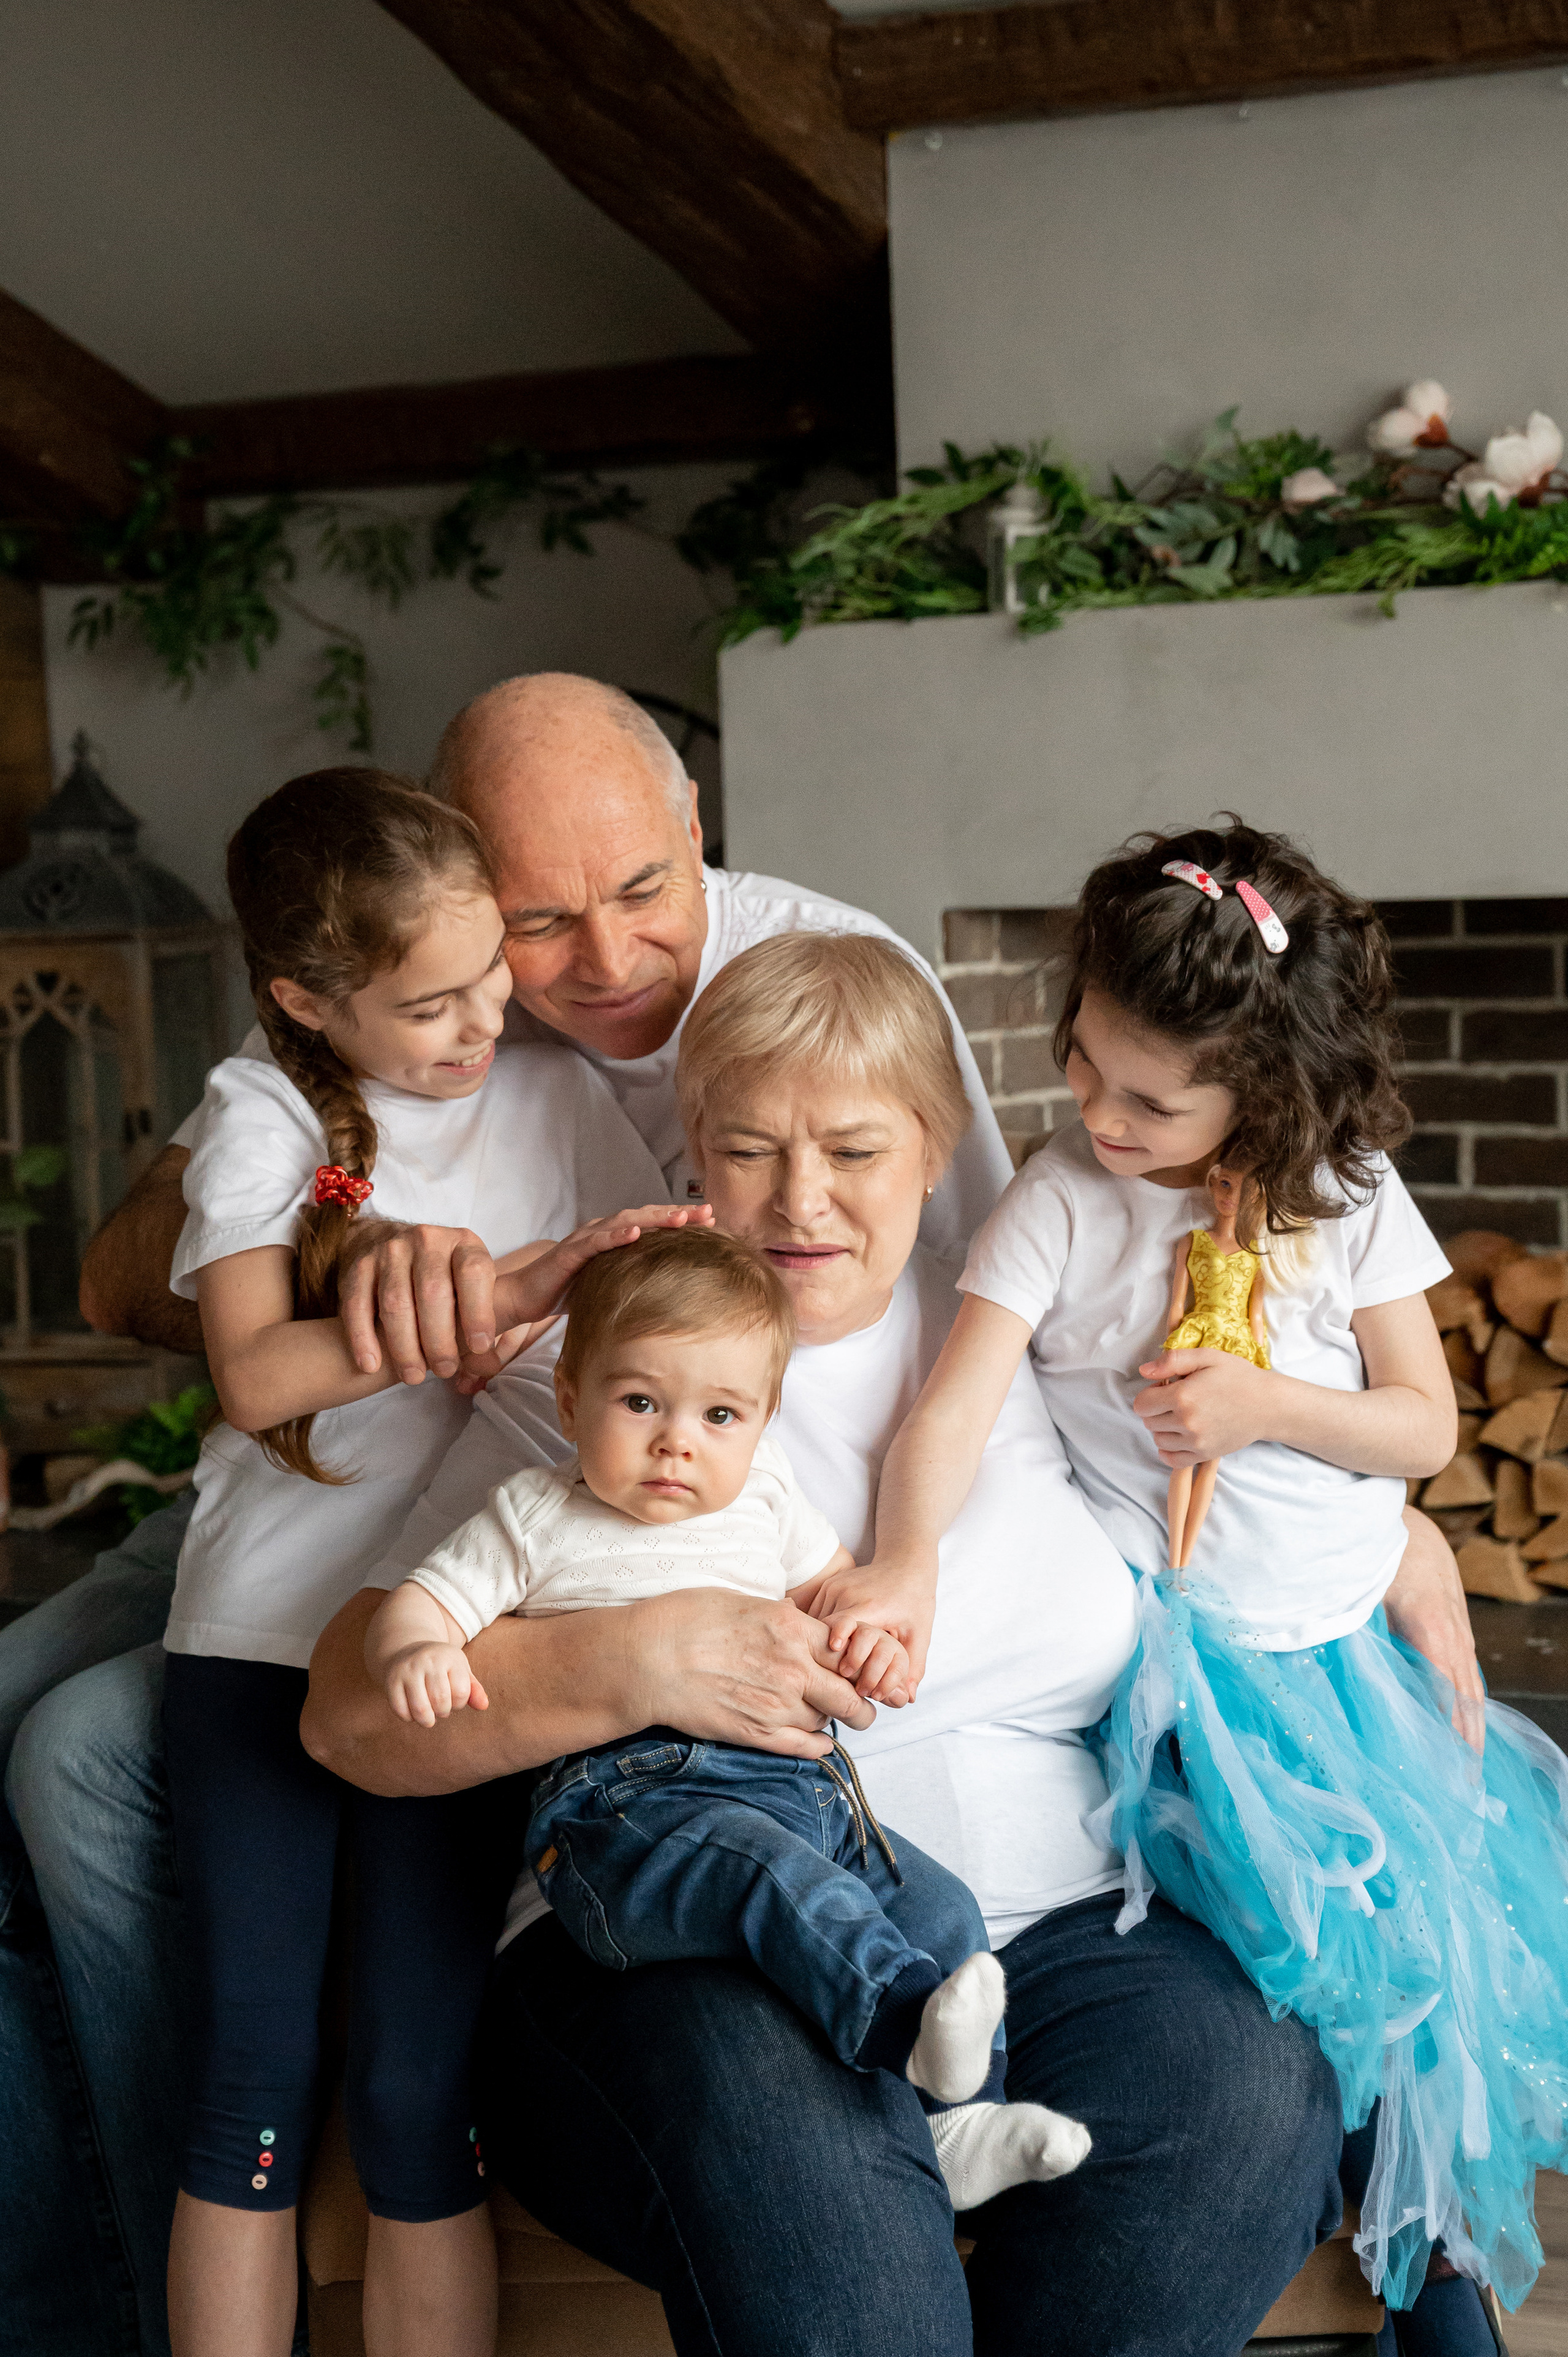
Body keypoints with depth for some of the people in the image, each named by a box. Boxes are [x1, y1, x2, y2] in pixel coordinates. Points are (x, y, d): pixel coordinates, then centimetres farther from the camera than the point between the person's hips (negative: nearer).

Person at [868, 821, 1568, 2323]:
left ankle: (1434, 2241, 28)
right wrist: (903, 1566, -32)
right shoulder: (1060, 1202, -8)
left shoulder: (1348, 1201, -2)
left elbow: (1426, 1424, 2)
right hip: (1171, 1650, -3)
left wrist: (1267, 1407, -14)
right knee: (1327, 1935, -14)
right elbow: (958, 1397, -17)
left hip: (1345, 1643, 3)